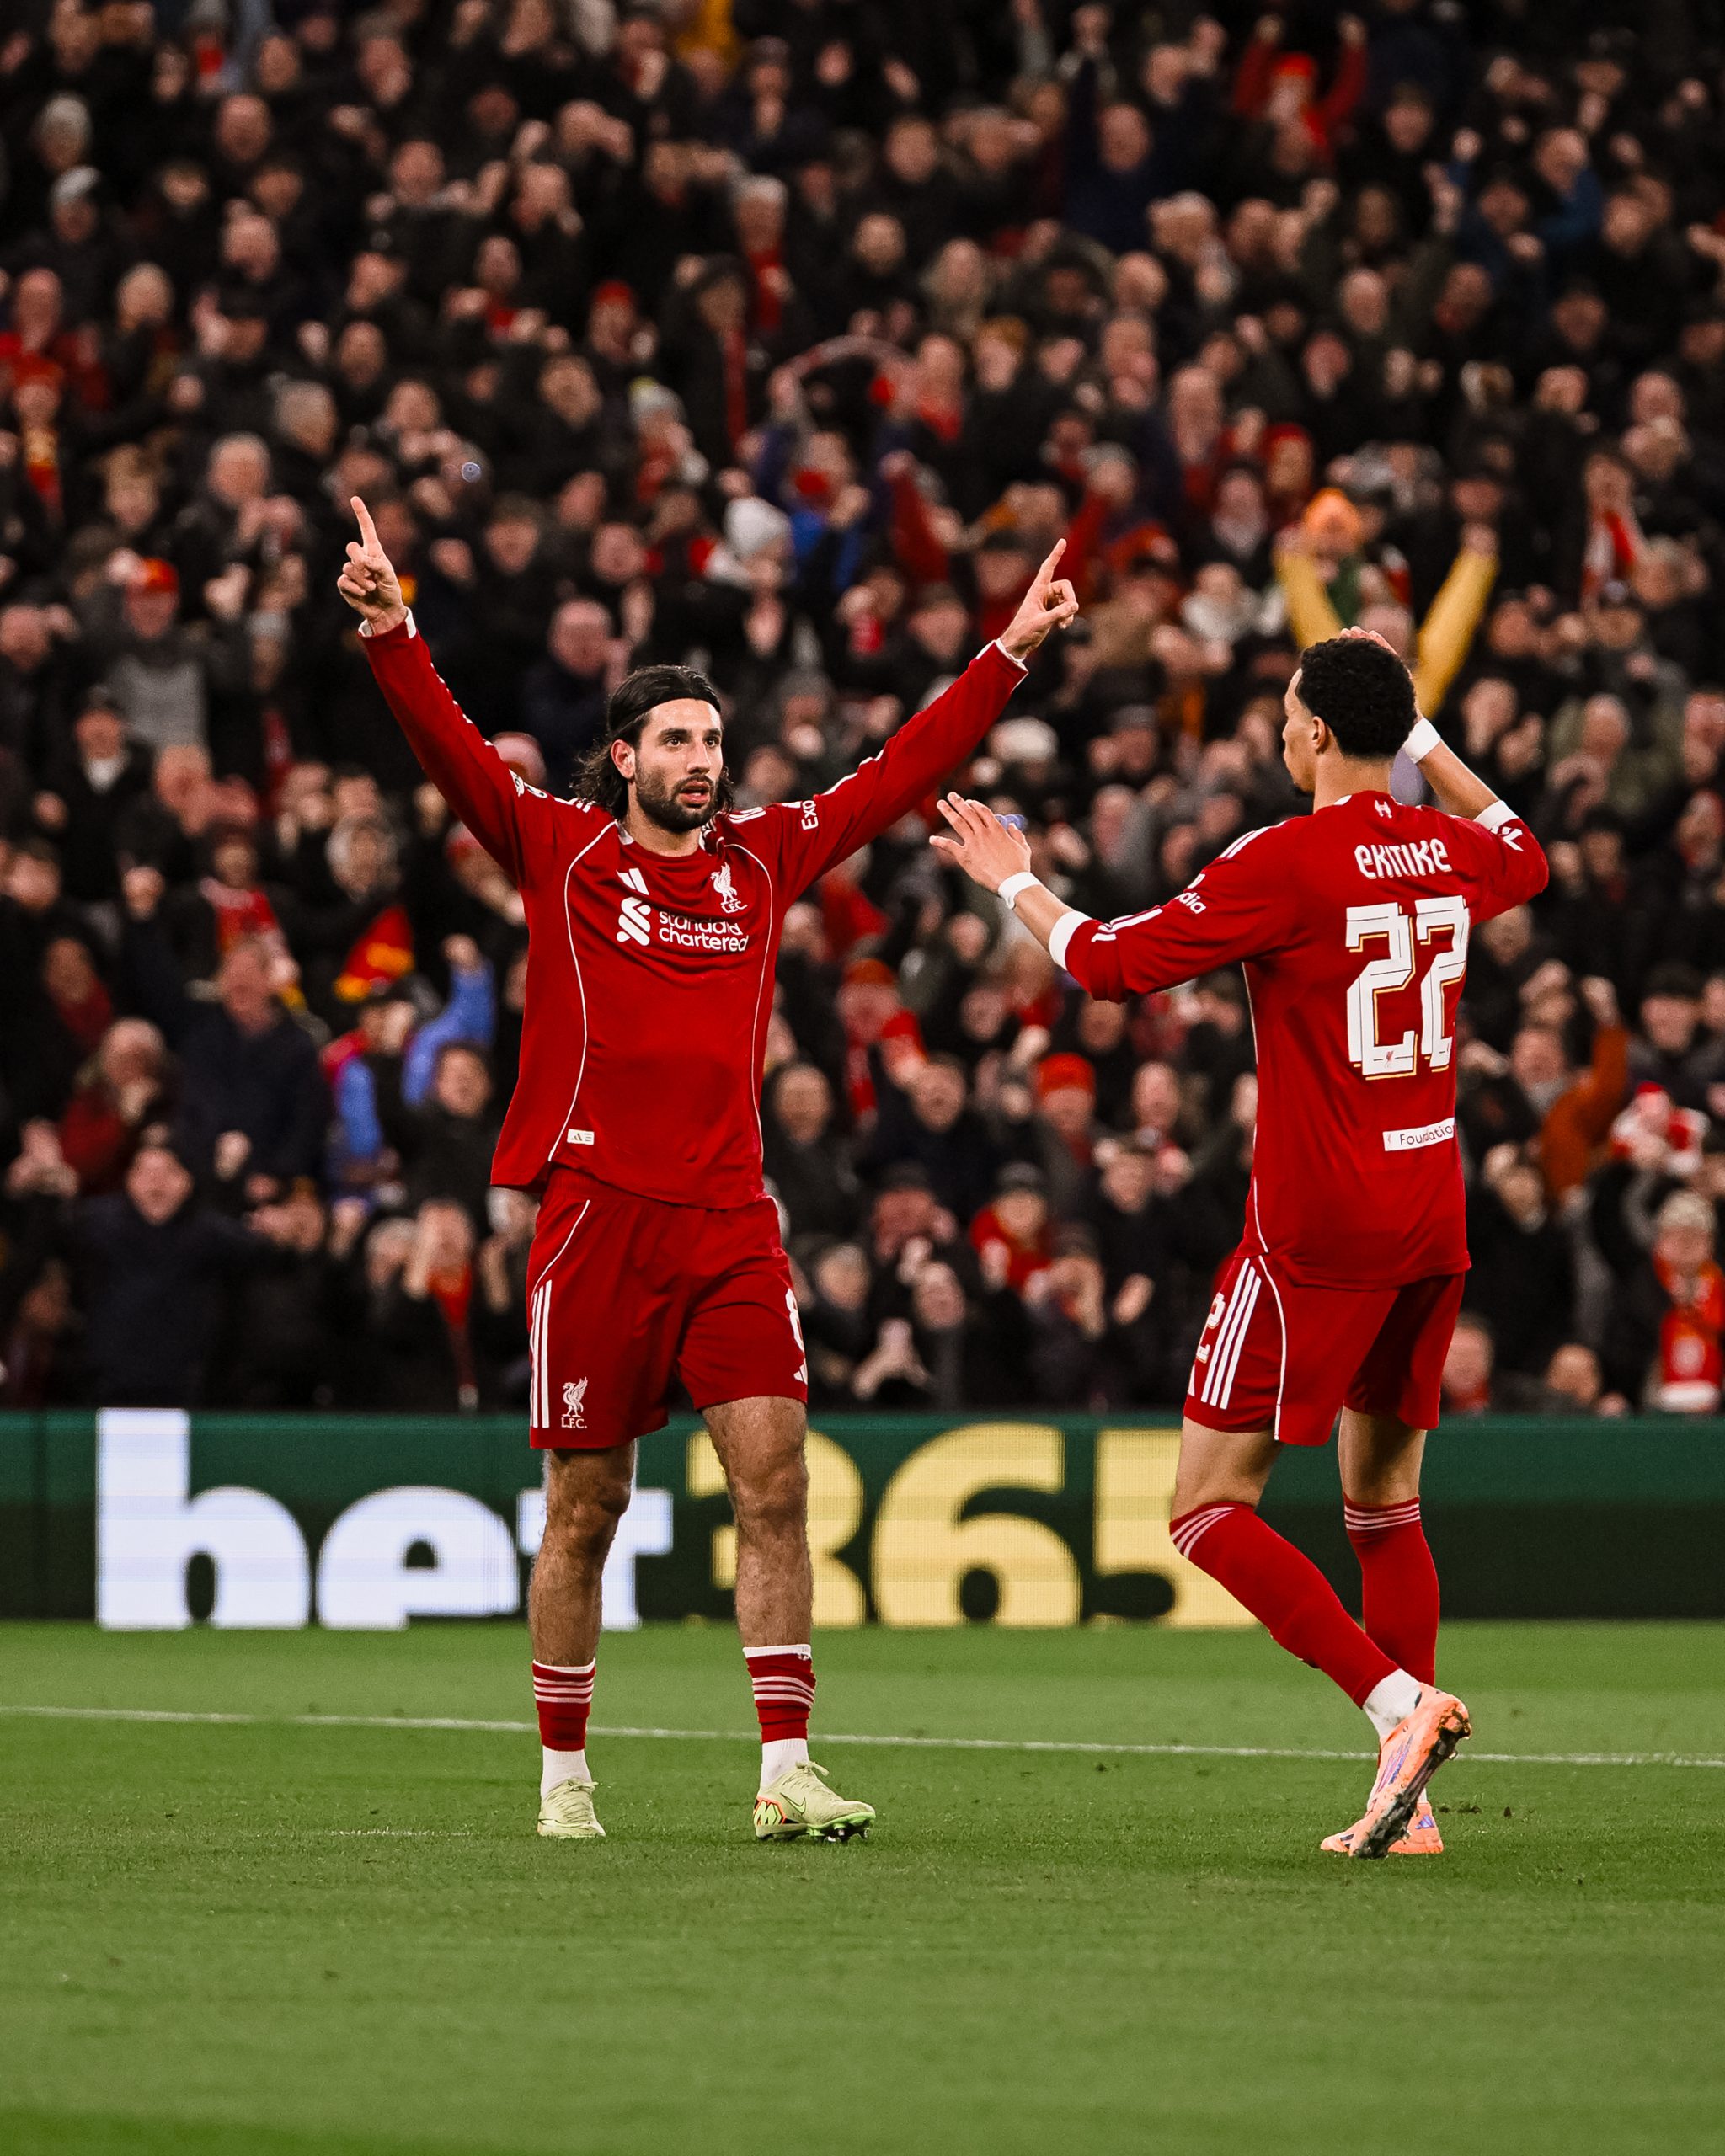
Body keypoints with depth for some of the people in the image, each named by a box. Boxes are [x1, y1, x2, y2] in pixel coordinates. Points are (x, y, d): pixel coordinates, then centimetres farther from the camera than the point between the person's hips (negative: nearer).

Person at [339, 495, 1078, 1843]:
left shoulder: (768, 857, 12)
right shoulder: (559, 850, 3)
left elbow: (904, 772, 15)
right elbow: (452, 752, -9)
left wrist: (1009, 655, 11)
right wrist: (394, 634, -23)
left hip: (730, 1218, 2)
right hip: (598, 1214, -2)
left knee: (774, 1479, -9)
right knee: (586, 1511, 5)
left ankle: (786, 1773, -10)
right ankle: (564, 1771, 18)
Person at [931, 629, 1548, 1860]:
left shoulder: (1291, 859, -13)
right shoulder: (1444, 851, 6)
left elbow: (1114, 963, -9)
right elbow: (1522, 855, 33)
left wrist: (1013, 884, 8)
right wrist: (1421, 737, 33)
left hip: (1316, 1231, -7)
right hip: (1431, 1223, 7)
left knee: (1211, 1508, -2)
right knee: (1384, 1508, 14)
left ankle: (1399, 1701, -19)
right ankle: (1408, 1803, 8)